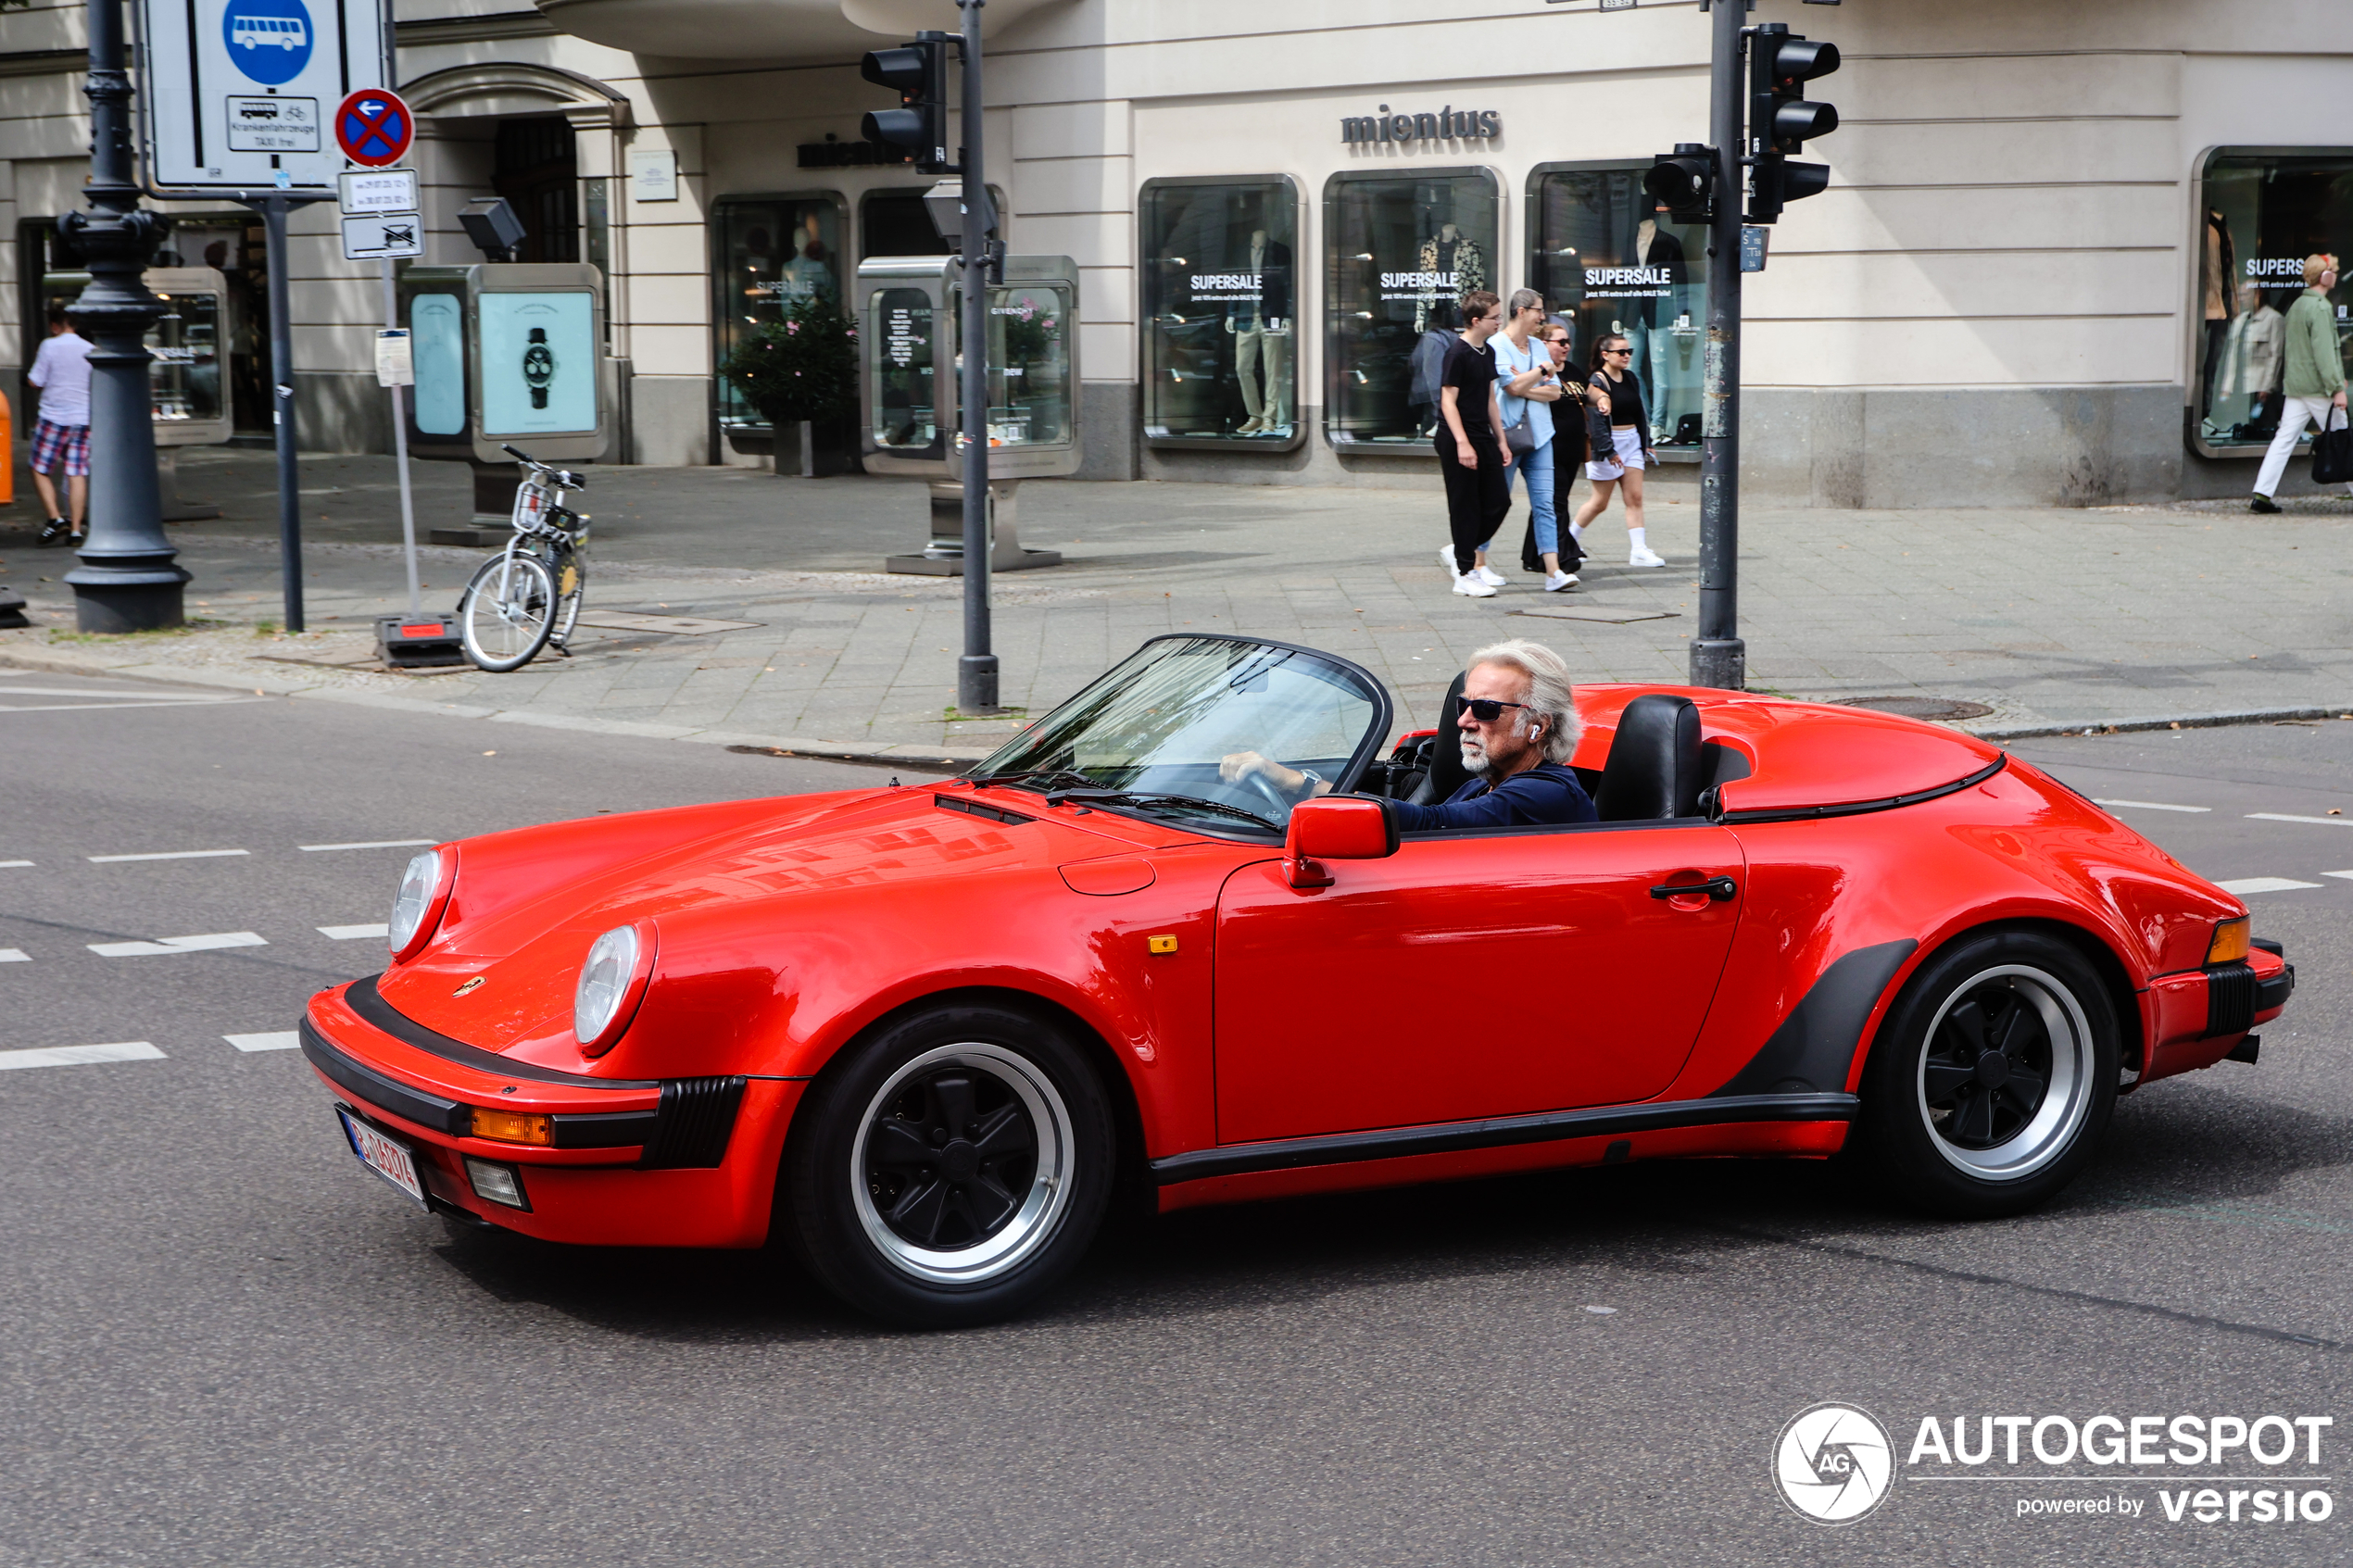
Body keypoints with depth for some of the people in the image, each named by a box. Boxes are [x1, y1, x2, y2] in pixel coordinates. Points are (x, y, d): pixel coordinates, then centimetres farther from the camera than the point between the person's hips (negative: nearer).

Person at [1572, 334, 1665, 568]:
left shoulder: (1631, 379, 11)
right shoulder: (1598, 381, -12)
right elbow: (1597, 420, -17)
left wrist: (1646, 443, 16)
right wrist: (1608, 450, -20)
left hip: (1632, 441, 7)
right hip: (1608, 443, -7)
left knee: (1635, 497, -2)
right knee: (1600, 502, 1)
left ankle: (1639, 550, -5)